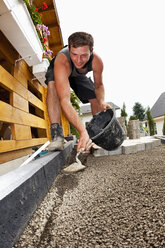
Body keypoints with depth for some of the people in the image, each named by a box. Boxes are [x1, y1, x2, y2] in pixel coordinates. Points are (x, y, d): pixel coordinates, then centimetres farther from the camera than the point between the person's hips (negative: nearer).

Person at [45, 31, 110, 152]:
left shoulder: (97, 61, -33)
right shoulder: (62, 62, -47)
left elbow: (98, 86, -15)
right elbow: (64, 100, -56)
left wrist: (102, 101, -38)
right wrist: (83, 131, -64)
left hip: (78, 75, 4)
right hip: (57, 72, -3)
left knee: (96, 100, -5)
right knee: (53, 85, -38)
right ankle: (56, 134, -37)